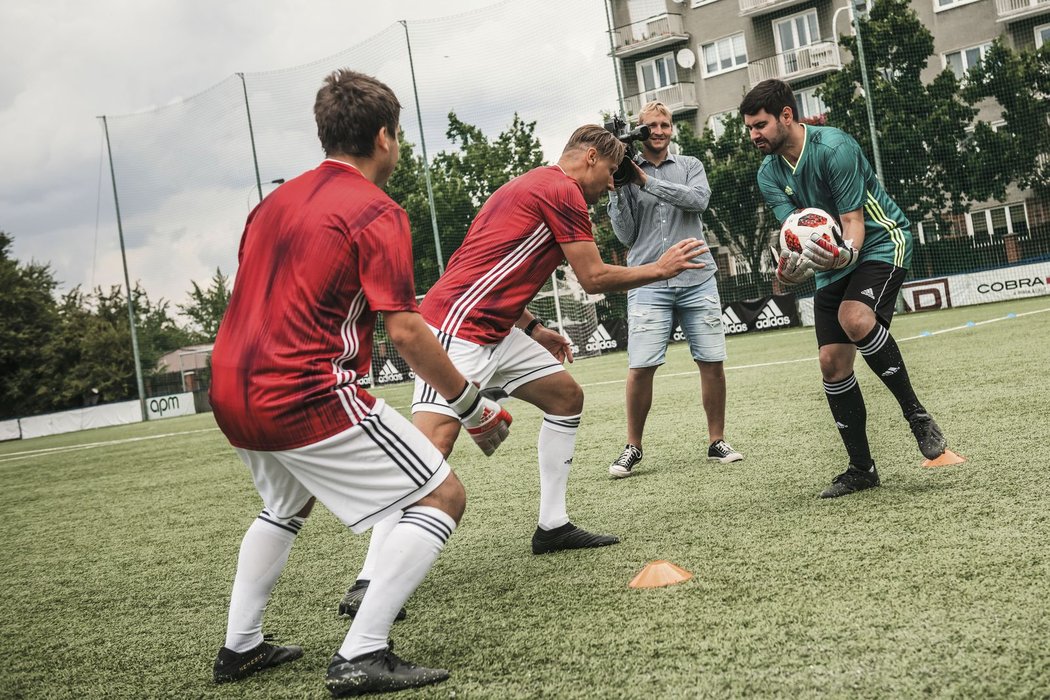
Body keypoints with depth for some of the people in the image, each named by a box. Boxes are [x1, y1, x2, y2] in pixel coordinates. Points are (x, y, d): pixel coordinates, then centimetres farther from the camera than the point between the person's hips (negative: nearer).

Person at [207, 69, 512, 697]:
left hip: (232, 396, 9)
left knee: (287, 504, 35)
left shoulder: (277, 200, 17)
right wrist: (475, 408, -5)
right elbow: (406, 332, -14)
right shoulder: (376, 212, -7)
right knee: (442, 497, -1)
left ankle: (240, 648, 36)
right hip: (308, 395, -9)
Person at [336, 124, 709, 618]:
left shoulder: (531, 185, 24)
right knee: (434, 441, -20)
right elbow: (593, 278, -5)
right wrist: (661, 268, 8)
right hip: (457, 329, -11)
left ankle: (553, 526, 22)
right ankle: (368, 584, -24)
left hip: (494, 330, 11)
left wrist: (533, 328, 26)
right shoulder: (563, 190, -7)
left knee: (566, 395, 16)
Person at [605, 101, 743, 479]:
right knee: (640, 367, -9)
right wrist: (617, 191, -9)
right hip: (648, 282, -1)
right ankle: (633, 448, 5)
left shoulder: (689, 165, 12)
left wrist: (647, 181, -14)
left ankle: (717, 441, 15)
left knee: (712, 362, 1)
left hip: (697, 280, 2)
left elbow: (698, 199, -10)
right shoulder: (626, 172, 8)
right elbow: (626, 235, 3)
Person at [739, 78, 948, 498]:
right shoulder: (769, 175, -1)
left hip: (881, 242, -6)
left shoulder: (834, 147, -20)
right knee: (832, 362, -3)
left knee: (855, 318, -35)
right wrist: (795, 266, -32)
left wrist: (844, 253, -42)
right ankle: (861, 468, 8)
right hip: (833, 261, 7)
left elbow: (854, 220, -21)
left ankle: (917, 416, -21)